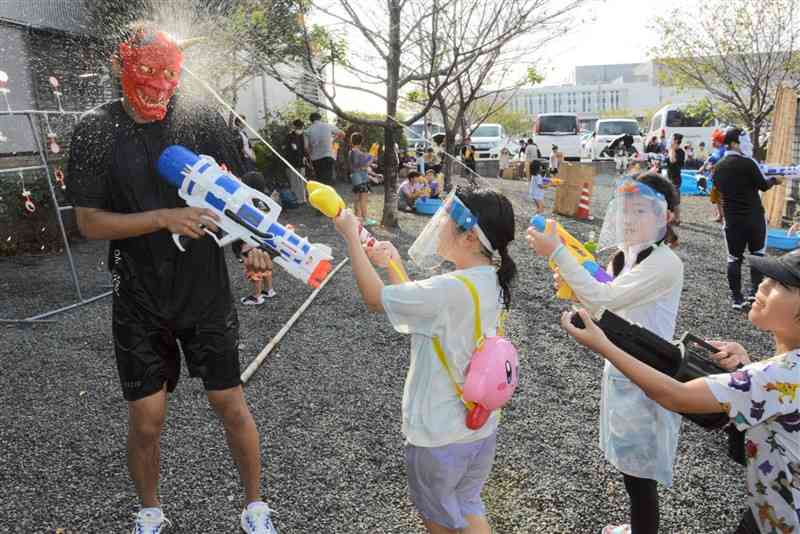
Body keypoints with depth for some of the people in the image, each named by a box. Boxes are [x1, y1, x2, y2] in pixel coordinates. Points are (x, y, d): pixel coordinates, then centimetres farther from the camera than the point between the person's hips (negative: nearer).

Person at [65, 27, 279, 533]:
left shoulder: (204, 120, -3)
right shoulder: (97, 132, -4)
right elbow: (89, 221, -6)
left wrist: (252, 243, -14)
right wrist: (164, 218, -20)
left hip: (208, 294, 0)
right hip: (140, 302, 0)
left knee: (232, 405, 8)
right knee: (146, 418, 9)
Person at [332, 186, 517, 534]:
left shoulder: (451, 290, -31)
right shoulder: (489, 283, -3)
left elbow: (375, 299, -21)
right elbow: (422, 308, 7)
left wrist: (351, 236, -11)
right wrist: (393, 264, 1)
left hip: (440, 435, -7)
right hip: (481, 425, 7)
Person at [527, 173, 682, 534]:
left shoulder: (665, 263, -22)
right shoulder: (624, 255, 4)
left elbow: (603, 298, -30)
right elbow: (604, 308, 10)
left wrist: (556, 252, -30)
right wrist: (574, 287, -8)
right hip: (621, 370, 8)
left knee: (640, 474, 7)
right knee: (631, 466, 25)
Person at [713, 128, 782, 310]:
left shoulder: (718, 168, 3)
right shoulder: (748, 163, -12)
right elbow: (763, 186, -3)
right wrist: (775, 179, 17)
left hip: (732, 219, 3)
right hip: (754, 217, -3)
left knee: (734, 258, 7)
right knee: (757, 254, 15)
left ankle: (737, 298, 8)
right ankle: (755, 291, 10)